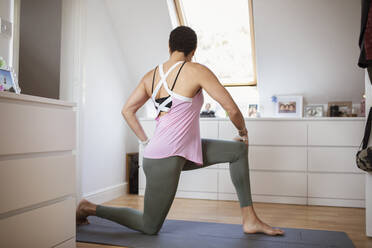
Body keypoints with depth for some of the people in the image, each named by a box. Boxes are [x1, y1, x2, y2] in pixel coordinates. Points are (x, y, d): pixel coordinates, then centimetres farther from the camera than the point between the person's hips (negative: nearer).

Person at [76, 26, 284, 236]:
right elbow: (231, 108, -14)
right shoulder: (197, 71, -14)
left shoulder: (151, 75, 6)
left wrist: (146, 142, 13)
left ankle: (250, 220, 15)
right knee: (150, 227, 11)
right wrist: (243, 131, 5)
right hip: (165, 160, -9)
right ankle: (90, 208, 21)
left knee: (239, 150, 11)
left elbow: (127, 110, 10)